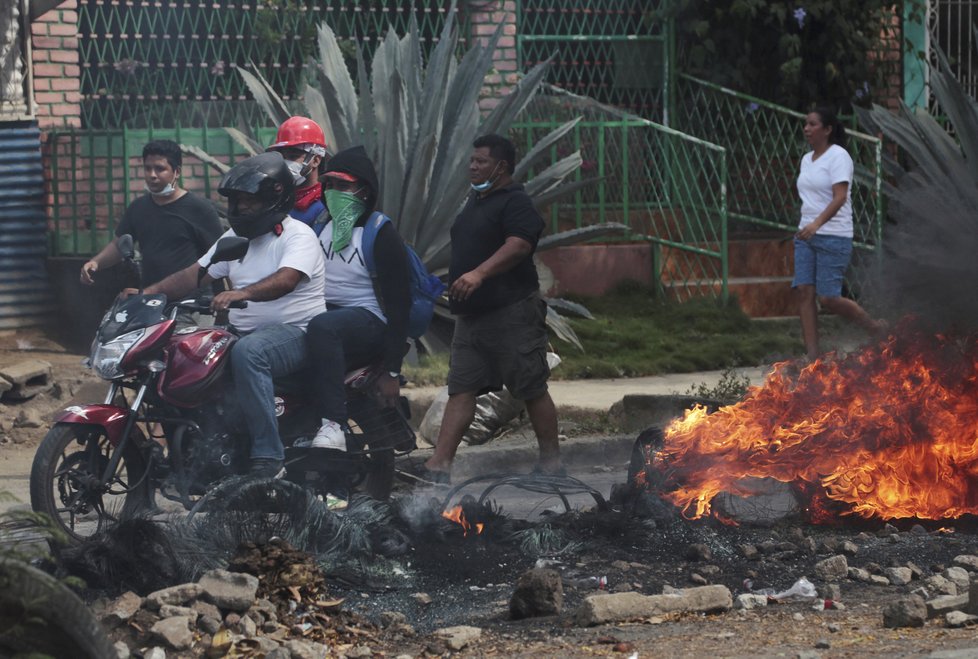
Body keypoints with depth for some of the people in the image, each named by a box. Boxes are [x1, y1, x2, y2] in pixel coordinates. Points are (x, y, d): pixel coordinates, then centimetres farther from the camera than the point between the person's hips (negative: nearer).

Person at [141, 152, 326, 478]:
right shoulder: (236, 237, 18)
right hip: (244, 333, 8)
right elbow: (196, 273, 15)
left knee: (247, 352, -39)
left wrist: (241, 293, -43)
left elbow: (285, 280, -27)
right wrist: (151, 291, -1)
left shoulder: (298, 236, -8)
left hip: (294, 331, -8)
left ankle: (268, 457, -40)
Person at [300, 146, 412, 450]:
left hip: (367, 320, -7)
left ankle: (333, 424, -48)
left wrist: (392, 371, -13)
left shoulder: (380, 233, -5)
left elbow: (398, 302, -8)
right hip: (325, 313, 7)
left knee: (322, 327, -37)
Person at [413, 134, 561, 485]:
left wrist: (478, 274, -37)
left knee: (531, 389, -1)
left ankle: (551, 460, 9)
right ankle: (439, 465, -4)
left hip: (513, 312, -9)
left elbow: (518, 245, -26)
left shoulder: (515, 202, -10)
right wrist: (456, 285, 25)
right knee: (461, 390, 1)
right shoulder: (475, 201, 19)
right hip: (472, 313, 9)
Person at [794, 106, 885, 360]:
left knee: (828, 298, -9)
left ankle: (875, 327, 14)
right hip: (807, 235, 8)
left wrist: (817, 223, -34)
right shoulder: (807, 159, 14)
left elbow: (840, 197, -21)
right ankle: (812, 355, -5)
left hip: (834, 237, -8)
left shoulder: (838, 156, -10)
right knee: (804, 292, -5)